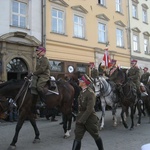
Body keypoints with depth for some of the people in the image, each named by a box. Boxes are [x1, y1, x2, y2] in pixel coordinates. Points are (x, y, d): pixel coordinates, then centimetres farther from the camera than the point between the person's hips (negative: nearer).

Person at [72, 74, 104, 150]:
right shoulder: (82, 92, 5)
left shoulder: (90, 93, -19)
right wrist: (79, 118, 13)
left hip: (90, 118, -6)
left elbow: (89, 109, -24)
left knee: (96, 136, 14)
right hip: (81, 117, 7)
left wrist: (82, 120, -22)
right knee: (77, 137, 2)